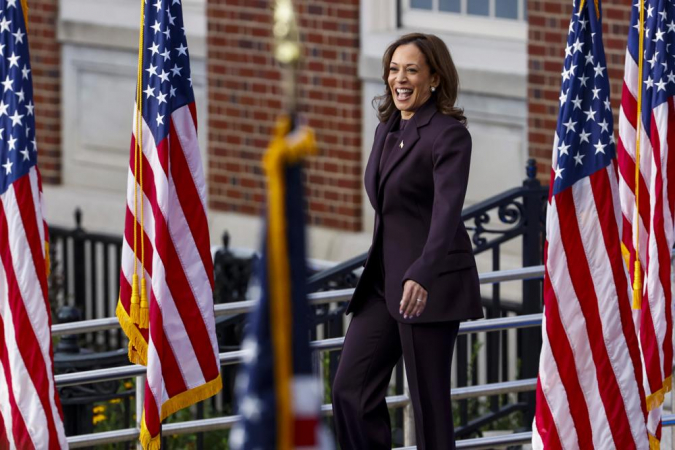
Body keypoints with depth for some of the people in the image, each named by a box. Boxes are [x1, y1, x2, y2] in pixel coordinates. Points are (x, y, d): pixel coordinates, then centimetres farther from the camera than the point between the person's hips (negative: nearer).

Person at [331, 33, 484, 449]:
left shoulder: (449, 135, -12)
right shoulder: (387, 131, 13)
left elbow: (447, 211, -25)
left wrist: (422, 276, -38)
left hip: (431, 286, -8)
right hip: (383, 279, 8)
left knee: (429, 400, -3)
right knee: (351, 388, -1)